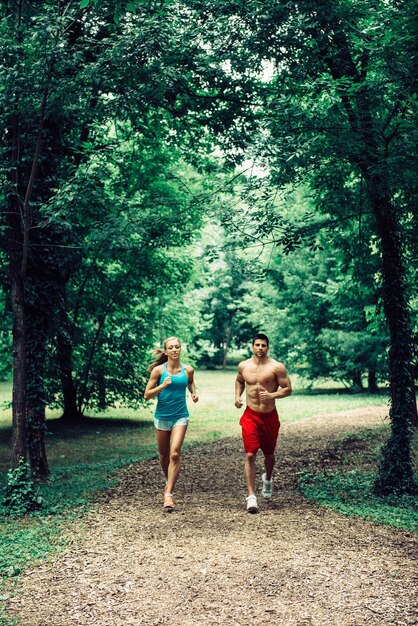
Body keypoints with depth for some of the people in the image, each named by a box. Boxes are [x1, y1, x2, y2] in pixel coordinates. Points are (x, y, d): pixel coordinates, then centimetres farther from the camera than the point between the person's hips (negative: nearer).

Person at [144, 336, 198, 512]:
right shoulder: (159, 370, -6)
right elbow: (147, 395, -6)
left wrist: (194, 393, 3)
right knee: (164, 455, 14)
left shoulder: (188, 370, -1)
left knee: (174, 454, -15)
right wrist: (162, 386, -20)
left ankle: (168, 494, -12)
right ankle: (169, 482, 41)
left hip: (180, 416, 0)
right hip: (162, 416, 0)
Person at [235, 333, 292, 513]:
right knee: (250, 455, -11)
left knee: (269, 454, 17)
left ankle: (268, 478, 49)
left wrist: (271, 395, -24)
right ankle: (251, 496, -10)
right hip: (250, 416, 1)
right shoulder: (243, 366, 2)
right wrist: (237, 396, 6)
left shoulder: (276, 367, -9)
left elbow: (288, 389, -7)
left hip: (270, 416, -1)